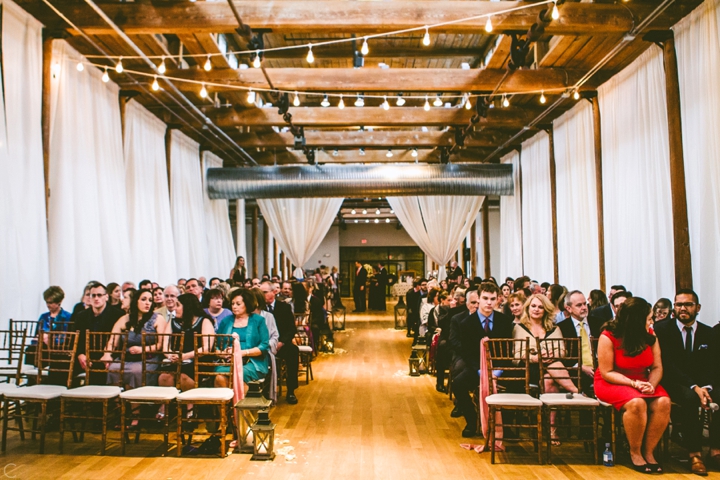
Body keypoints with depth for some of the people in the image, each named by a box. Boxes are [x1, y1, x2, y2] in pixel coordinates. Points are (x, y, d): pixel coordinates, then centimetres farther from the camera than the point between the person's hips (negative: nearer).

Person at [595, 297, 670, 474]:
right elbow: (606, 372, -13)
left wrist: (651, 384, -18)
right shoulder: (608, 337, -15)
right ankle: (635, 452, -11)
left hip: (641, 382, 5)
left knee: (663, 402, -25)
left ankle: (648, 451, -9)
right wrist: (633, 383, -24)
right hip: (612, 383, -5)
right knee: (636, 403, -34)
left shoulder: (650, 337, 0)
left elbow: (657, 367, 2)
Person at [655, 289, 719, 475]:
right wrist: (694, 387, -23)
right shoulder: (662, 329, -3)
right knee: (689, 397, -35)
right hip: (673, 384, -4)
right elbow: (667, 365, -11)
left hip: (702, 384, 4)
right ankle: (694, 454, -29)